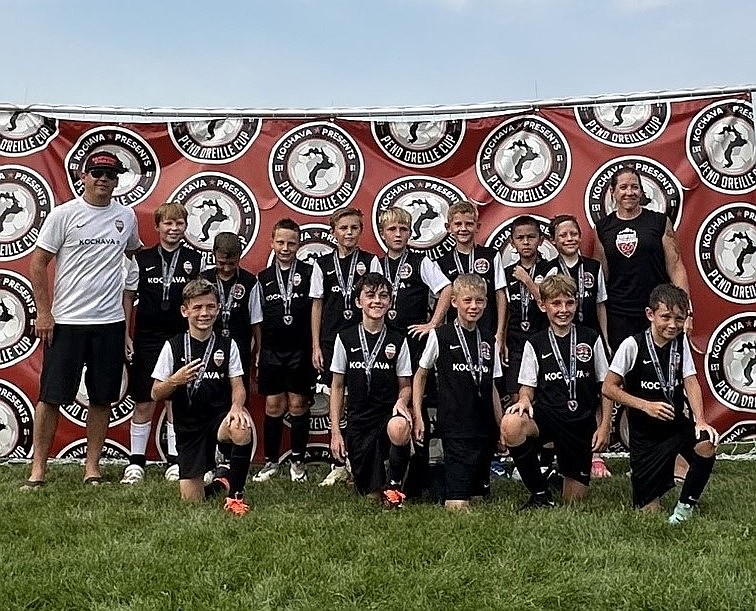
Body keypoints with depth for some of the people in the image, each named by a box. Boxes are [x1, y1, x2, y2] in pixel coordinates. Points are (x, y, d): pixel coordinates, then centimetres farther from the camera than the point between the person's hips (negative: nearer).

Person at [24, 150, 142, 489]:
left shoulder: (126, 216, 6)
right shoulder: (64, 214, -3)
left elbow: (135, 252, 25)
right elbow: (38, 264, -2)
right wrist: (43, 312, -7)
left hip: (110, 321, 3)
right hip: (65, 321, -3)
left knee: (102, 398, 8)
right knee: (51, 396, 1)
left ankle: (92, 465, 20)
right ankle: (38, 467, 12)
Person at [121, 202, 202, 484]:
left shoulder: (196, 260, 4)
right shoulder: (141, 259, 3)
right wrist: (125, 336, 1)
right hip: (147, 341, 0)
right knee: (143, 404, 4)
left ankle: (175, 460, 17)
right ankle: (136, 461, 16)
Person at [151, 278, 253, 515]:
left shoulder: (227, 345, 1)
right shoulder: (173, 347, -3)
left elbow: (237, 386, -2)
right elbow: (156, 394, -1)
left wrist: (236, 407, -23)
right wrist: (175, 381, -21)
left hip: (219, 415, 0)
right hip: (188, 425, 1)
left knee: (242, 428, -38)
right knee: (191, 499, -5)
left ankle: (235, 493, -16)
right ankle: (217, 485, 33)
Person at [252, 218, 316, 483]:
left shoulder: (309, 273, 0)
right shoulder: (263, 278, 9)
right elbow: (259, 320, 11)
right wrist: (257, 355, 8)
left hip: (300, 351, -2)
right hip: (271, 352, 2)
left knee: (298, 405, 3)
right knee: (273, 406, 6)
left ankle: (297, 461, 16)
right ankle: (270, 461, 17)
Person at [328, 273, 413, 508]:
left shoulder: (397, 341, 2)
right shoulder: (345, 338, 1)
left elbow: (405, 385, 7)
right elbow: (337, 386, 6)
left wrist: (402, 402, -17)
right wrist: (335, 431, 2)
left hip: (388, 413, -1)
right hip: (358, 420, 1)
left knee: (399, 428, -39)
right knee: (371, 494, -2)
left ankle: (394, 483, -11)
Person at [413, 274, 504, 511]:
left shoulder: (489, 340, 10)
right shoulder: (440, 336, -3)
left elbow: (491, 387, 15)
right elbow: (420, 375, 7)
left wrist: (501, 427, 13)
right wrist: (417, 416, 1)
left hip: (484, 428, 5)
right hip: (454, 427, -5)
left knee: (478, 496, 8)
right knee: (458, 504, -11)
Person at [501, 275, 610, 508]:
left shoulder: (591, 339, 3)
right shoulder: (535, 344, 2)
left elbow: (606, 386, 6)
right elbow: (528, 387, 4)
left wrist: (605, 426, -1)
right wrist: (524, 399, -19)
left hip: (582, 422, 1)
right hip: (546, 416, -1)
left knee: (574, 499, 4)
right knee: (510, 425, -37)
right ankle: (540, 492, -15)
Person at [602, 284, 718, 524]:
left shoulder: (681, 342, 0)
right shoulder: (633, 345, -13)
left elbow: (690, 382, -6)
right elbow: (609, 388, -10)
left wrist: (700, 421, -21)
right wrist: (646, 406, -20)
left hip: (678, 424, 3)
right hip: (646, 434, -3)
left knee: (706, 447, -31)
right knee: (649, 509, -2)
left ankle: (685, 506, -3)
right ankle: (638, 475, 36)